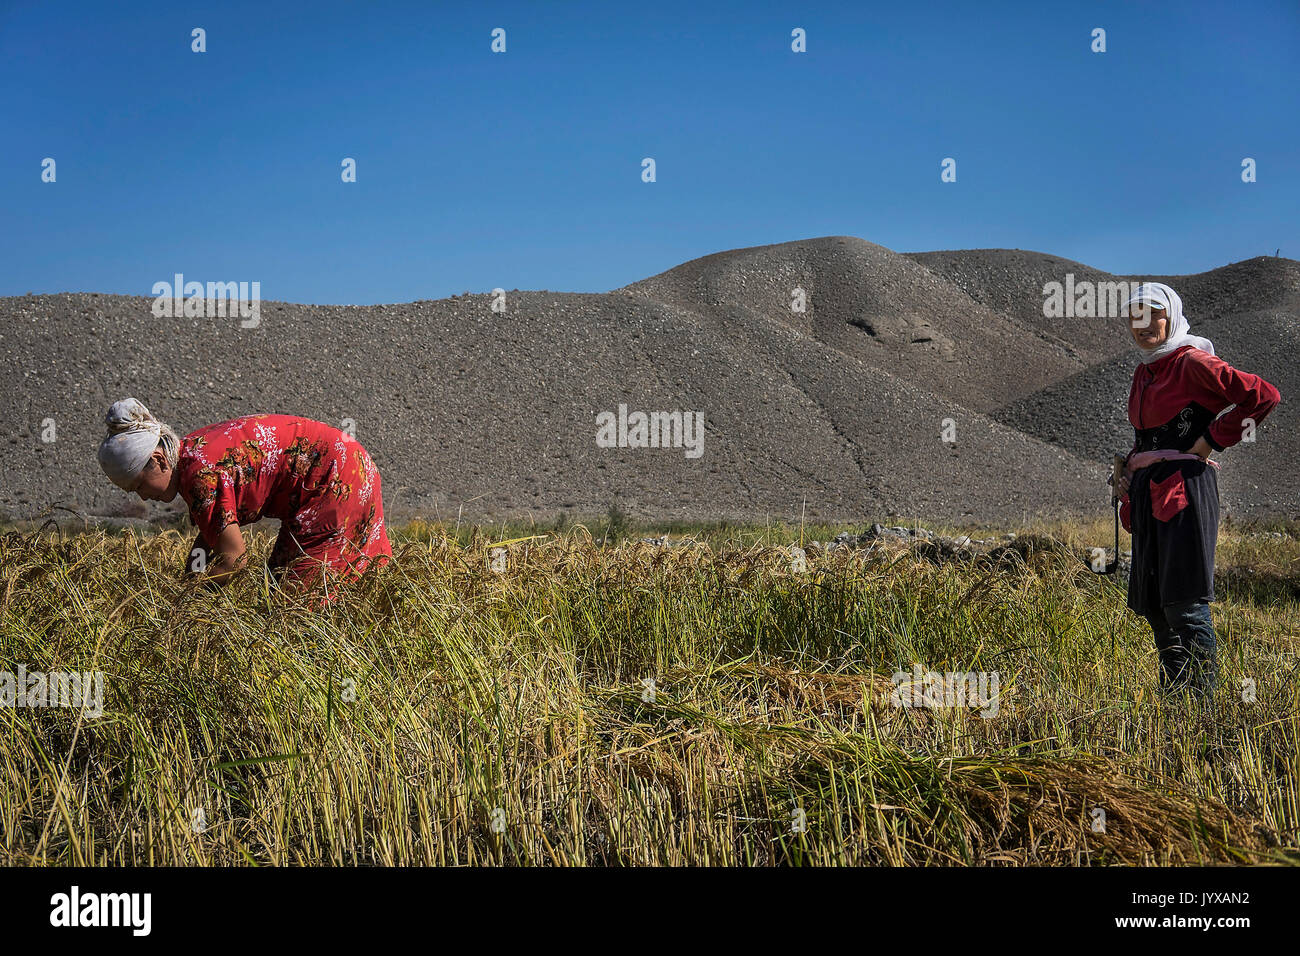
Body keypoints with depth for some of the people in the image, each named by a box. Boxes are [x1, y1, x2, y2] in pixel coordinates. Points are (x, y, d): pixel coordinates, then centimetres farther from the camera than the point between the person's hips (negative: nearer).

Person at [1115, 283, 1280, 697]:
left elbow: (1264, 396, -14)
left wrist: (1210, 441, -11)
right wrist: (1131, 471, 17)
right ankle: (1171, 699, 18)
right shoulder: (1144, 373, 18)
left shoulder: (1193, 362, -7)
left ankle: (1201, 698, -3)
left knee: (1184, 604, -10)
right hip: (1148, 494, 8)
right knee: (1153, 605, 9)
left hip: (1185, 489, -8)